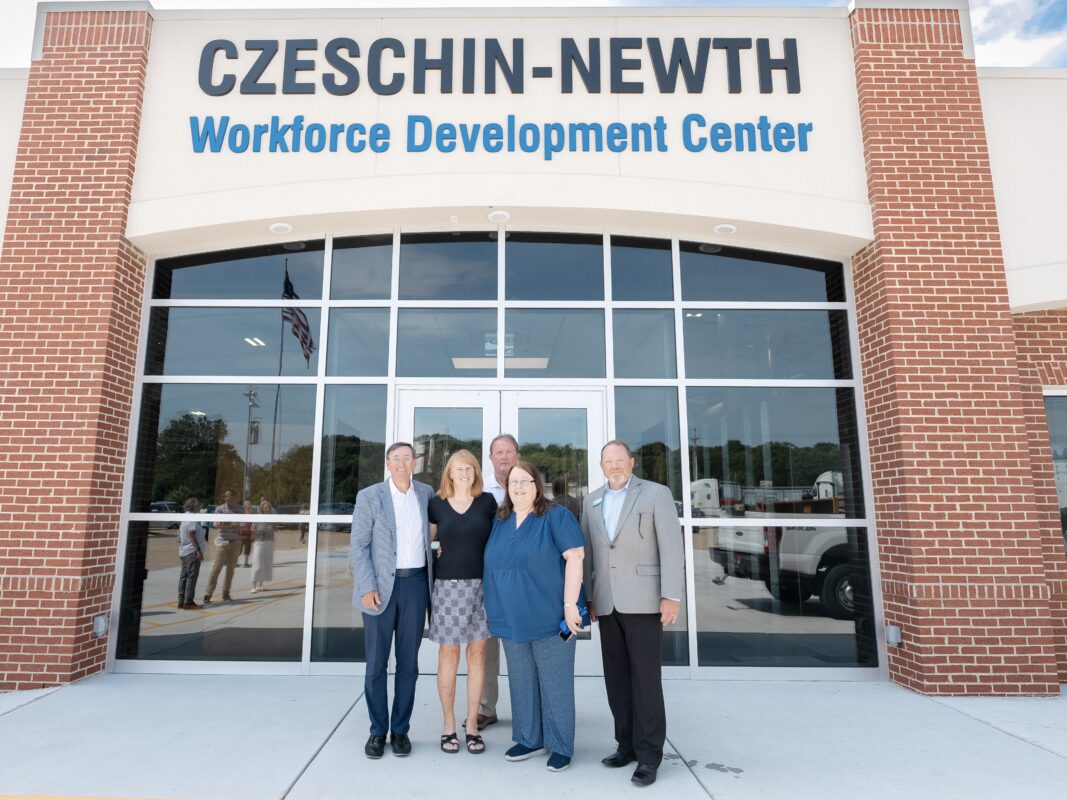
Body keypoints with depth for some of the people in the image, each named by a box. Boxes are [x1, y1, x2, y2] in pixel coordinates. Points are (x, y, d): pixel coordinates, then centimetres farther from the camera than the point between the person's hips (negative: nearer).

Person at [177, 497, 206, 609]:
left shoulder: (184, 519, 18)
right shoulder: (193, 518, -11)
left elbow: (179, 538, 21)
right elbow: (191, 535, -18)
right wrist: (198, 550, -20)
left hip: (183, 551, 10)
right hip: (192, 551, -10)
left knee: (184, 575, 11)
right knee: (192, 576, -6)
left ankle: (181, 601, 14)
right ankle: (188, 601, -6)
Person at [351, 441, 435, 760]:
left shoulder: (426, 493, 7)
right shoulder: (369, 496, -2)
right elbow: (359, 545, -4)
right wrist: (368, 587, -12)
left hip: (415, 583, 2)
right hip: (380, 586, -2)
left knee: (408, 662, 9)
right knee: (376, 662, 6)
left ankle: (400, 729, 22)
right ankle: (378, 730, 21)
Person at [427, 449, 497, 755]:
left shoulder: (488, 502, 2)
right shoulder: (436, 504, 3)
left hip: (481, 586, 0)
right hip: (448, 586, 0)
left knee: (477, 654, 6)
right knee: (448, 655, 5)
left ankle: (472, 726, 18)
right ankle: (448, 727, 18)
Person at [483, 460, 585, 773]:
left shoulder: (556, 516, -7)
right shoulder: (499, 521, 10)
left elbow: (574, 558, -13)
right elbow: (493, 564, 18)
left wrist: (570, 604, -18)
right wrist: (494, 608, 14)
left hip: (549, 617, -5)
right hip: (513, 619, 6)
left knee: (554, 682, 5)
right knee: (521, 682, 15)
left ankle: (560, 746, 20)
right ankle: (530, 739, 31)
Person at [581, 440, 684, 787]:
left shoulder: (656, 494, -4)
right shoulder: (592, 501, 10)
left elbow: (672, 547, -9)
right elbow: (587, 552, 11)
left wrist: (672, 596, -15)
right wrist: (588, 598, 9)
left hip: (643, 599, -5)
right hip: (606, 602, 5)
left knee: (645, 677, -2)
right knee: (617, 677, 10)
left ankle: (648, 754, 9)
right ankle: (627, 743, 22)